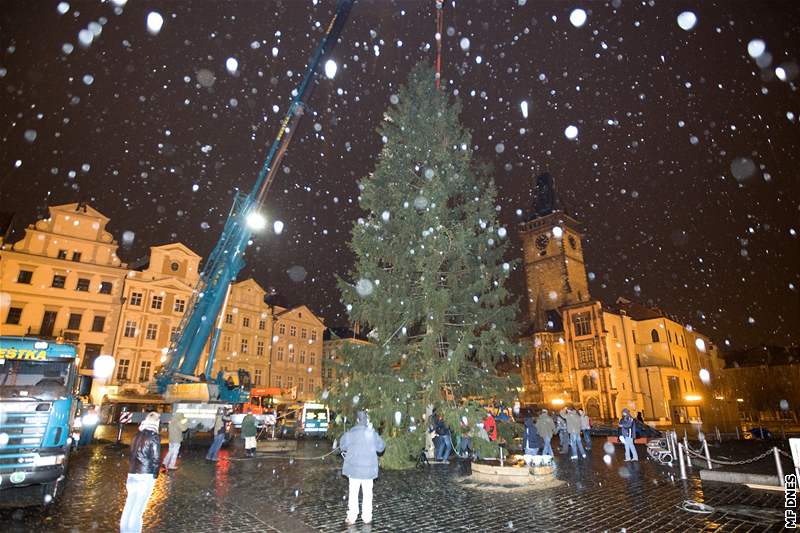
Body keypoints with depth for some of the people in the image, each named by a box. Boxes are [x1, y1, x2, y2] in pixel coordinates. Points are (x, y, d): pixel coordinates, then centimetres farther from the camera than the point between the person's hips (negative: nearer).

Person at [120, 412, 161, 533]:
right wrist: (155, 476, 2)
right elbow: (155, 459, -10)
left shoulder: (137, 435, 6)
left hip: (132, 474, 6)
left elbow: (132, 454, 12)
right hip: (145, 476, -6)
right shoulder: (154, 437, -12)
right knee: (138, 507, 2)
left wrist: (132, 471, 18)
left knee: (129, 505, 17)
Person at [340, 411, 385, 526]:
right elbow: (381, 447, 2)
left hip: (354, 468, 0)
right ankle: (367, 517, 18)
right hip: (369, 468, 1)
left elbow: (342, 446, 2)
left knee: (353, 493, 10)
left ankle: (351, 517, 13)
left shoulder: (350, 433, -11)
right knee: (367, 493, 13)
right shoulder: (372, 433, -10)